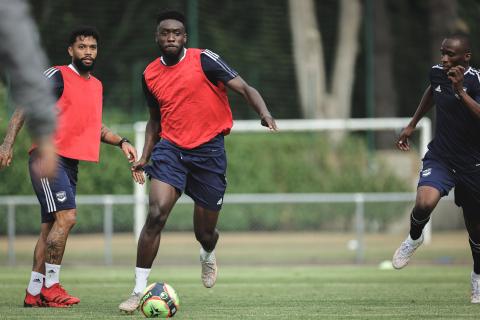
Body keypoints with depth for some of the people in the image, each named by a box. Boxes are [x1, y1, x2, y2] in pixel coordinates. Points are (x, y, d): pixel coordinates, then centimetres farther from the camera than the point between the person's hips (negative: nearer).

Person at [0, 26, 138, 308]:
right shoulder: (57, 76, -6)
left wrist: (121, 141, 16)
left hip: (71, 163, 8)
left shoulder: (97, 85, 17)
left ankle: (34, 292, 10)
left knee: (51, 226, 7)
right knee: (67, 217, -18)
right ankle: (50, 286, -12)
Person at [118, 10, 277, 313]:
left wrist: (265, 113, -29)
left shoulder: (204, 60, -7)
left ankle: (208, 254, 48)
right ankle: (139, 291, -16)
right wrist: (144, 157, 11)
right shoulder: (150, 74, 8)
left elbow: (245, 88, -11)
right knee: (156, 214, -21)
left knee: (205, 233, 7)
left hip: (208, 149, -2)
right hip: (170, 148, 2)